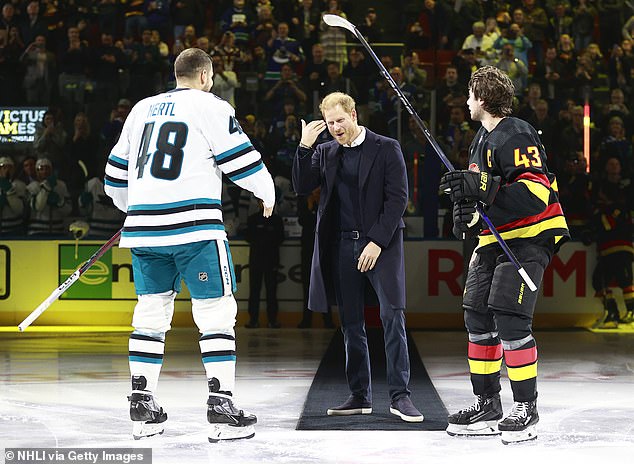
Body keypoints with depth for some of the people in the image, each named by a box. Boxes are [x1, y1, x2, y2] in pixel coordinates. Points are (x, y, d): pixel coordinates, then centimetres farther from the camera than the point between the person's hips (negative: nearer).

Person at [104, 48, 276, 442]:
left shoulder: (142, 109, 19)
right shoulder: (211, 107, 1)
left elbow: (117, 173, 25)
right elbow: (242, 160, -1)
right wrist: (268, 193, 18)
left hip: (144, 225, 6)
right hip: (194, 224, -6)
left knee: (151, 312, 12)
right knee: (217, 312, -1)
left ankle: (143, 408, 12)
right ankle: (221, 406, -6)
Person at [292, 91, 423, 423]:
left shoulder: (386, 148, 0)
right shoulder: (325, 152, 13)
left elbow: (397, 198, -6)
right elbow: (302, 188, 4)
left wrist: (377, 242, -13)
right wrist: (305, 147, -8)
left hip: (381, 243, -4)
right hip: (341, 245, 4)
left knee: (393, 316, -11)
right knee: (351, 324, 6)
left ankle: (399, 395, -8)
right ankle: (360, 396, 12)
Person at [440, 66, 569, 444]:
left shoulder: (516, 135, -15)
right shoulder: (483, 139, 18)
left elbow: (536, 191, -26)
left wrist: (483, 187, -34)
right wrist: (468, 213, 5)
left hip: (528, 237, -10)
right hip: (495, 238, 10)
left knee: (509, 318, -17)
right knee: (478, 316, 6)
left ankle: (526, 409, -8)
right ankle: (487, 407, 15)